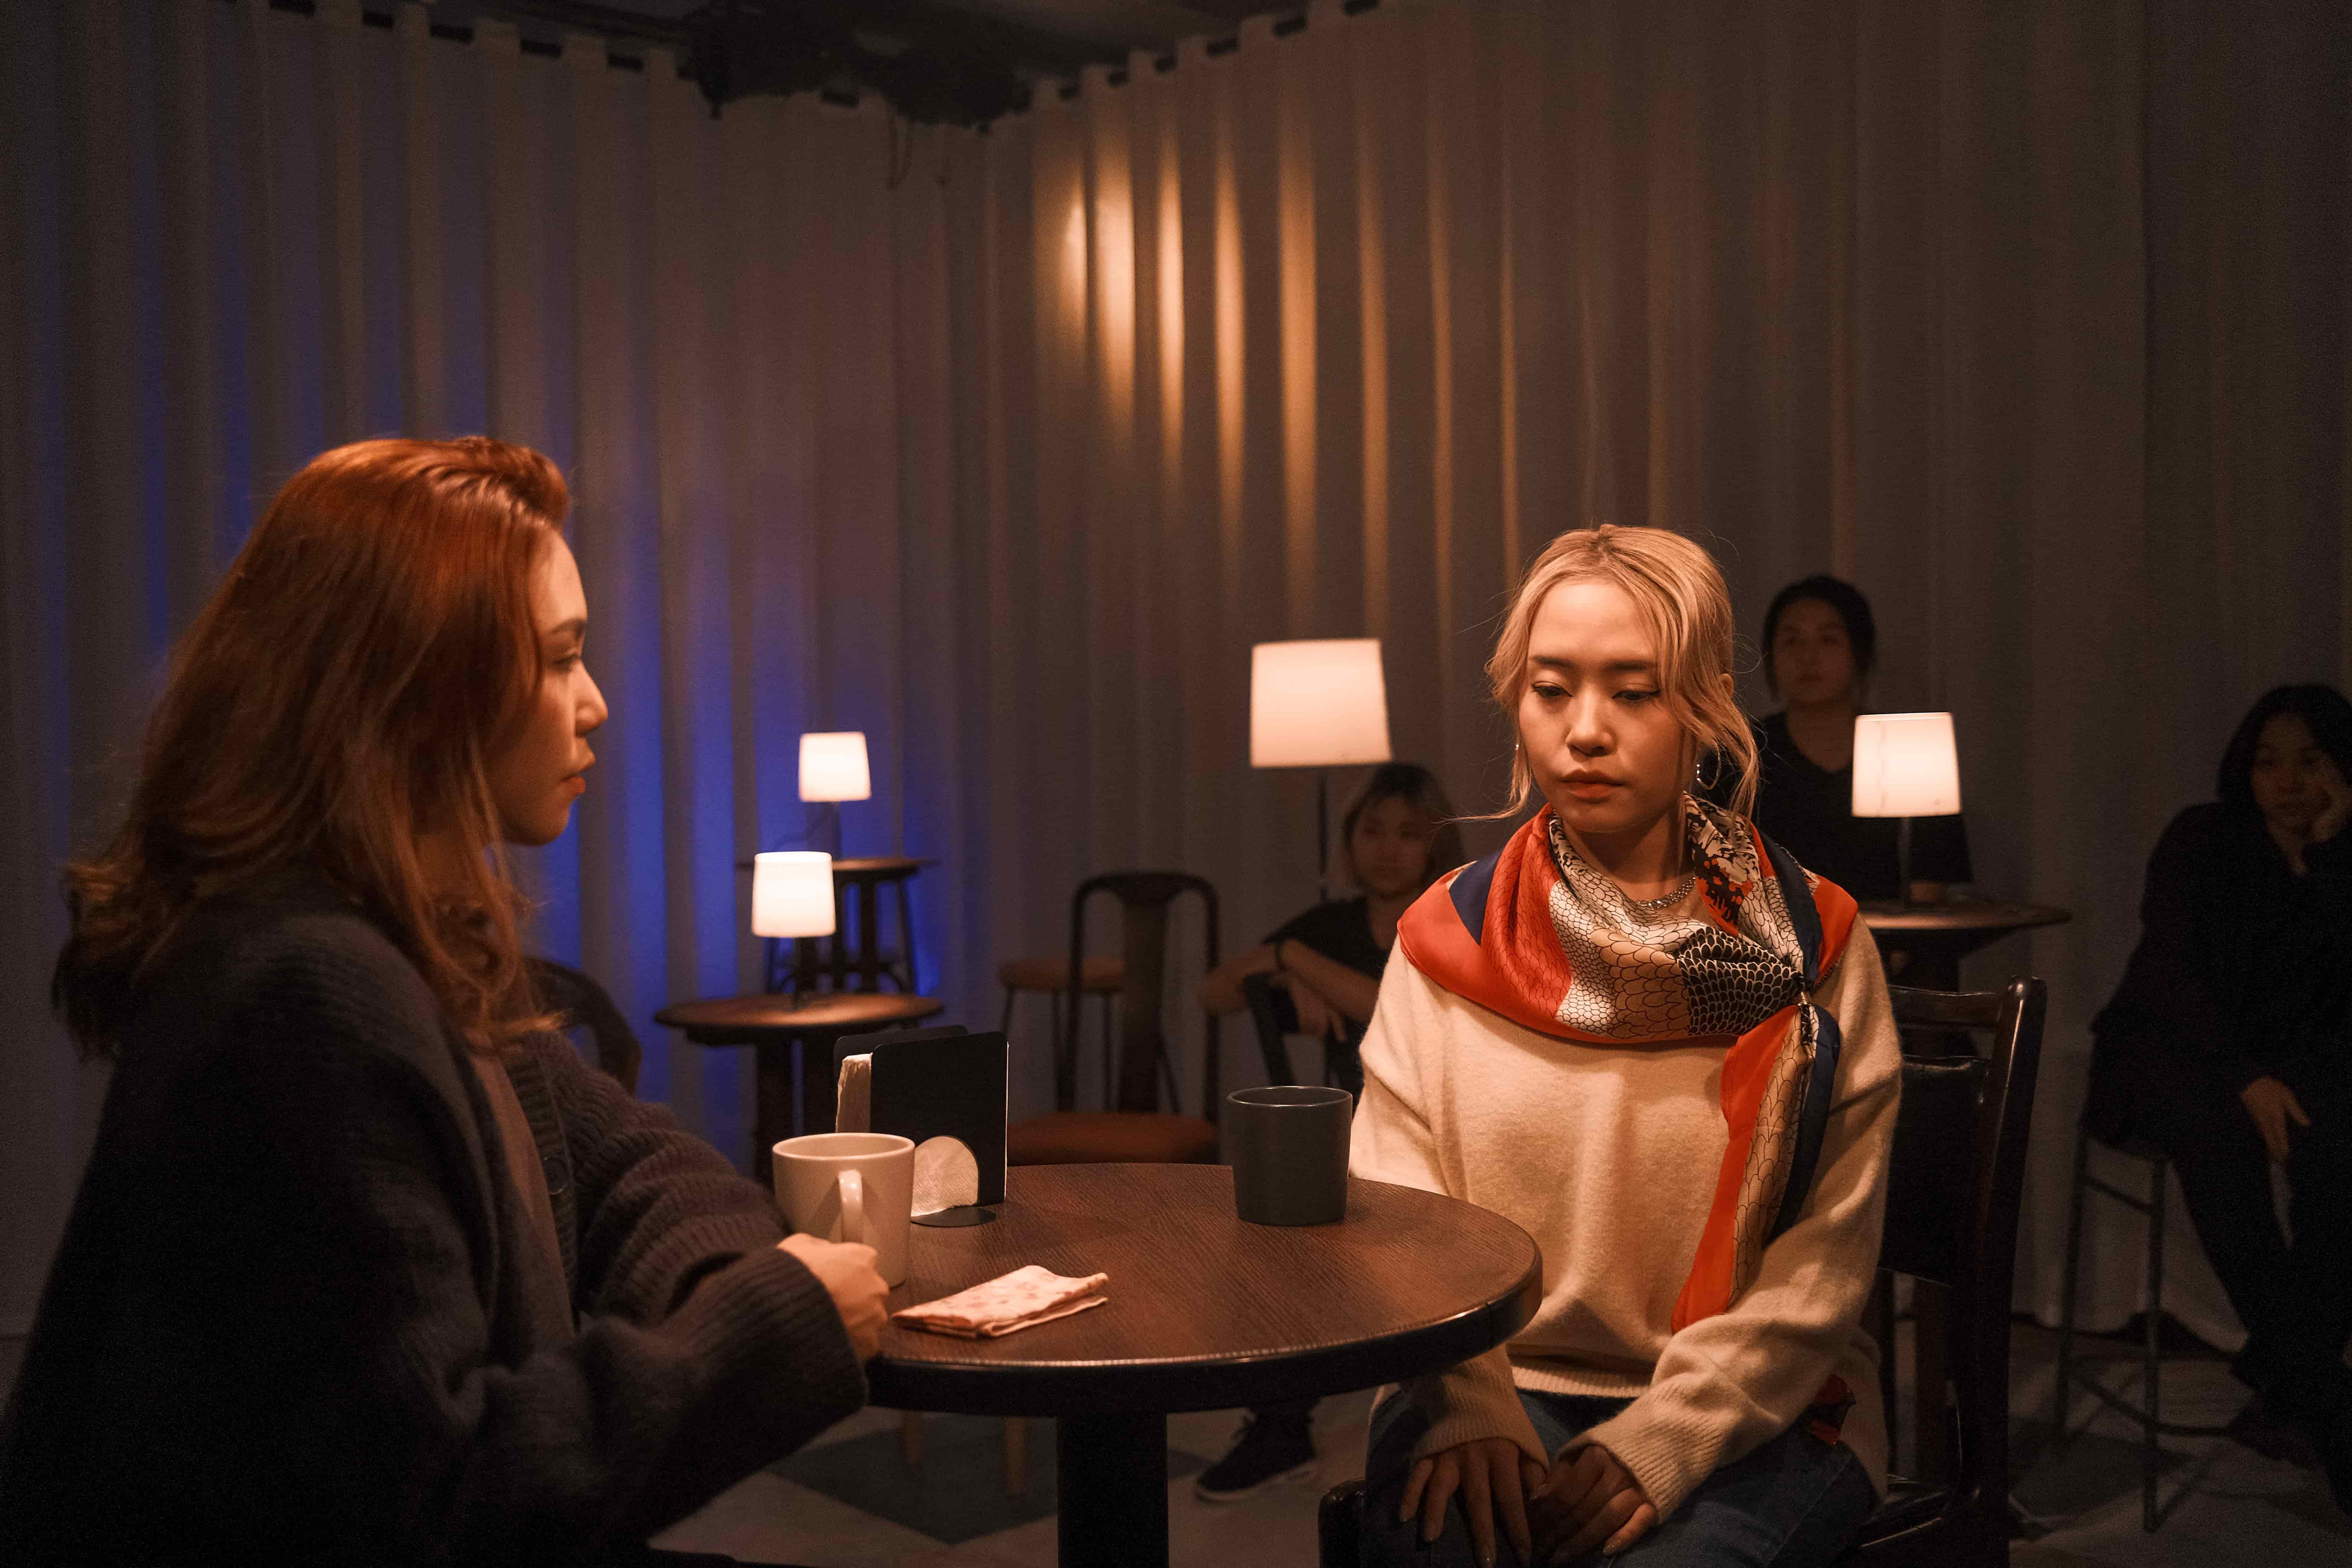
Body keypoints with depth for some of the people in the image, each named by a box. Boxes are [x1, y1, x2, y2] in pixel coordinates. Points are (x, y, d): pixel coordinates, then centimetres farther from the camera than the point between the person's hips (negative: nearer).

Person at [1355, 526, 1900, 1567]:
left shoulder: (1813, 945, 1)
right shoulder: (1448, 936, 5)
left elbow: (1827, 1259, -5)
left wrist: (1664, 1438, -16)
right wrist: (1468, 1407, -17)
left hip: (1749, 1404, 0)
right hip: (1500, 1379, 1)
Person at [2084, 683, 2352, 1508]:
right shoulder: (2201, 838, 1)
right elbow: (2171, 974, -9)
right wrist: (2245, 1078, -21)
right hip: (2175, 1043, -2)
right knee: (2218, 1133, -36)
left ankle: (2278, 1370, -25)